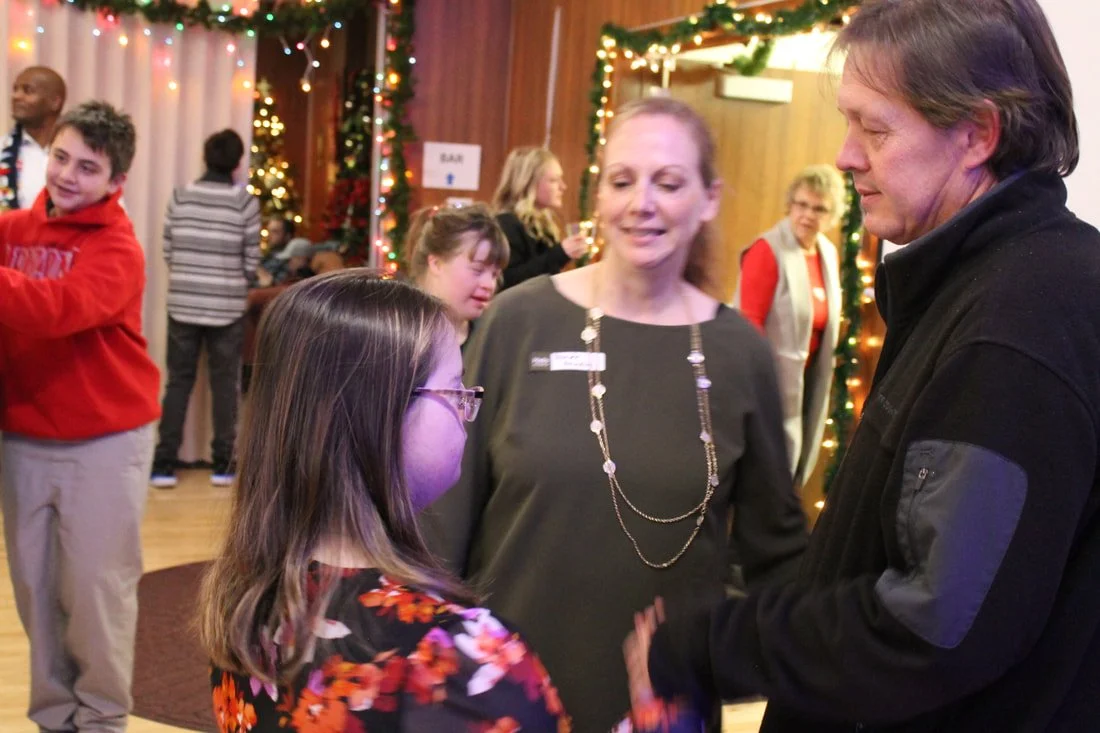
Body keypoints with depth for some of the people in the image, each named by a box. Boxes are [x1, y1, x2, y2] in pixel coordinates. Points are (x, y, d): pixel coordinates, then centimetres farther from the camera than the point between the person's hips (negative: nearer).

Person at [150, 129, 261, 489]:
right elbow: (252, 261, -3)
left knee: (178, 382, 8)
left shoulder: (180, 196, 0)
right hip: (228, 306, -1)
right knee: (225, 384, 8)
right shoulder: (245, 201, -6)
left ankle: (164, 465, 7)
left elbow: (168, 250, 3)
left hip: (183, 303, 2)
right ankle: (222, 465, 12)